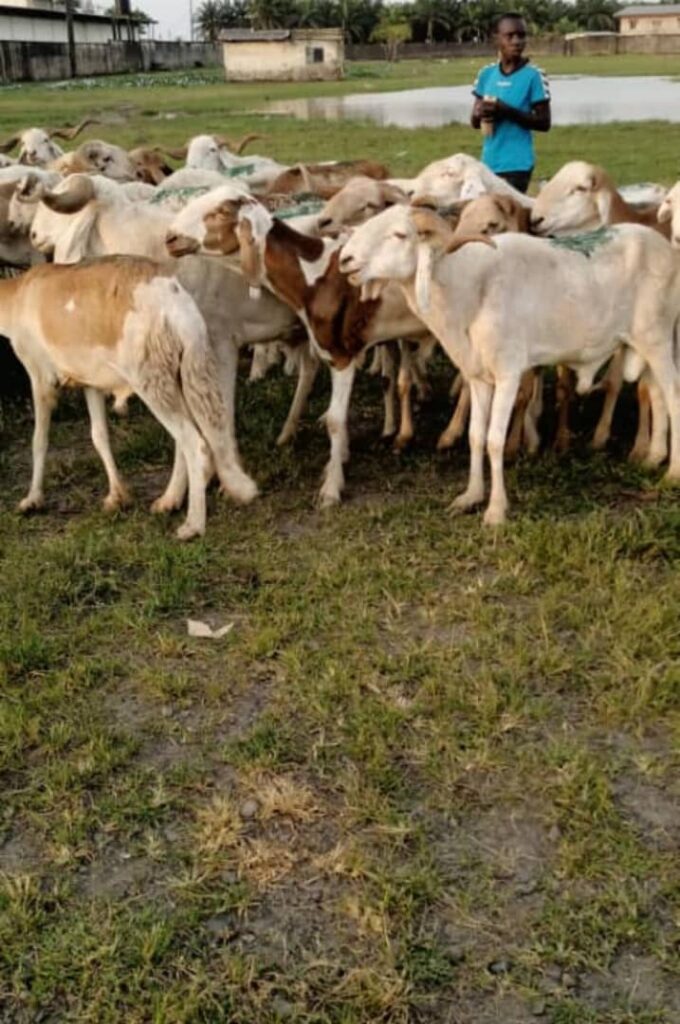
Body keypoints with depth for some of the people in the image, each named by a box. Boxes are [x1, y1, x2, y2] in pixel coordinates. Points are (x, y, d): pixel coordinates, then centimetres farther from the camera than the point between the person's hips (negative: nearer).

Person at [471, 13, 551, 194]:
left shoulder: (533, 76, -7)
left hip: (517, 164, -5)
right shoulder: (486, 74, 7)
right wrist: (480, 114, -12)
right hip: (489, 162, 5)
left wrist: (508, 112, -18)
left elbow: (544, 122, -6)